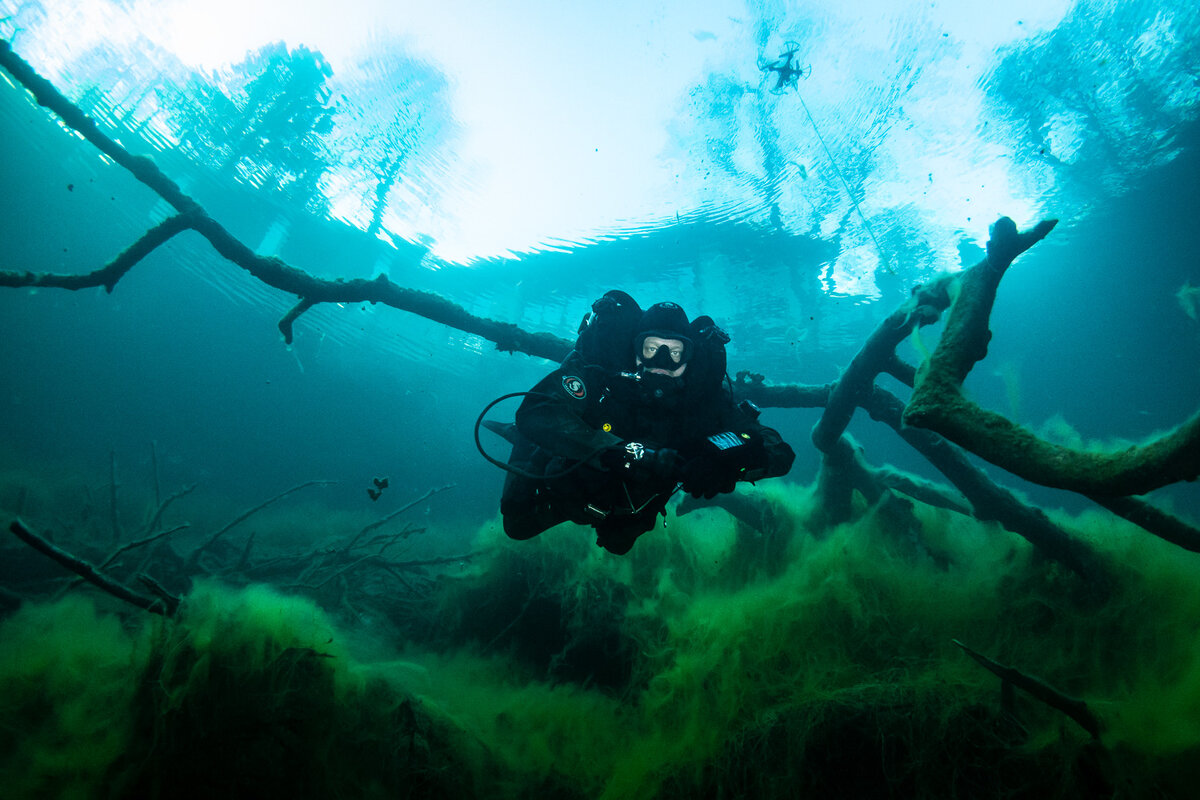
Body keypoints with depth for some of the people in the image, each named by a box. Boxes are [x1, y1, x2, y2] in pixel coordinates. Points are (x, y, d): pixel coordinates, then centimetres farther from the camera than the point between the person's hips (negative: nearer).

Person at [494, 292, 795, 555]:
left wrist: (724, 462, -55)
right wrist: (622, 452, -61)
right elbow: (534, 413, -54)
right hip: (565, 487, -3)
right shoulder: (600, 374, -39)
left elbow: (780, 453, -32)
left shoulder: (705, 397, -31)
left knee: (618, 545, 30)